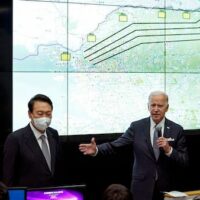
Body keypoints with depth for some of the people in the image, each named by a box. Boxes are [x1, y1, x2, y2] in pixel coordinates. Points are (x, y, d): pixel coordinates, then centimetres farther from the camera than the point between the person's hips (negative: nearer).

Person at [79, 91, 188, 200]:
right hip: (142, 186, -1)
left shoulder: (177, 129, -2)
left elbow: (184, 161, -3)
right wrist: (96, 149, -26)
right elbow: (115, 145, -8)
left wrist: (169, 150, -21)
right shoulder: (137, 127, -2)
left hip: (166, 187, 1)